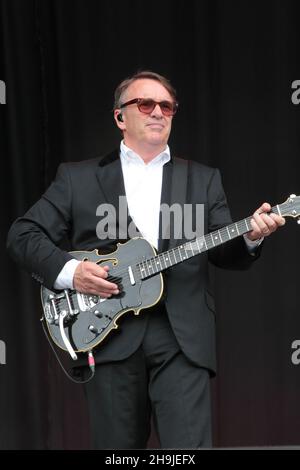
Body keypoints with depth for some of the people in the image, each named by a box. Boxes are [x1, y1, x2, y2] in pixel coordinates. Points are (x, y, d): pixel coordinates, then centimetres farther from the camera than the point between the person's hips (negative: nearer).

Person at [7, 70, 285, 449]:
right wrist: (68, 270, -10)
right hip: (109, 334, 0)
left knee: (189, 445, -7)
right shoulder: (77, 177, 9)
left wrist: (249, 237, -13)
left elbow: (225, 253, 10)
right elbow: (23, 234, 6)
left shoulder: (203, 179, 15)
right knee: (117, 447, 9)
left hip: (183, 334, 1)